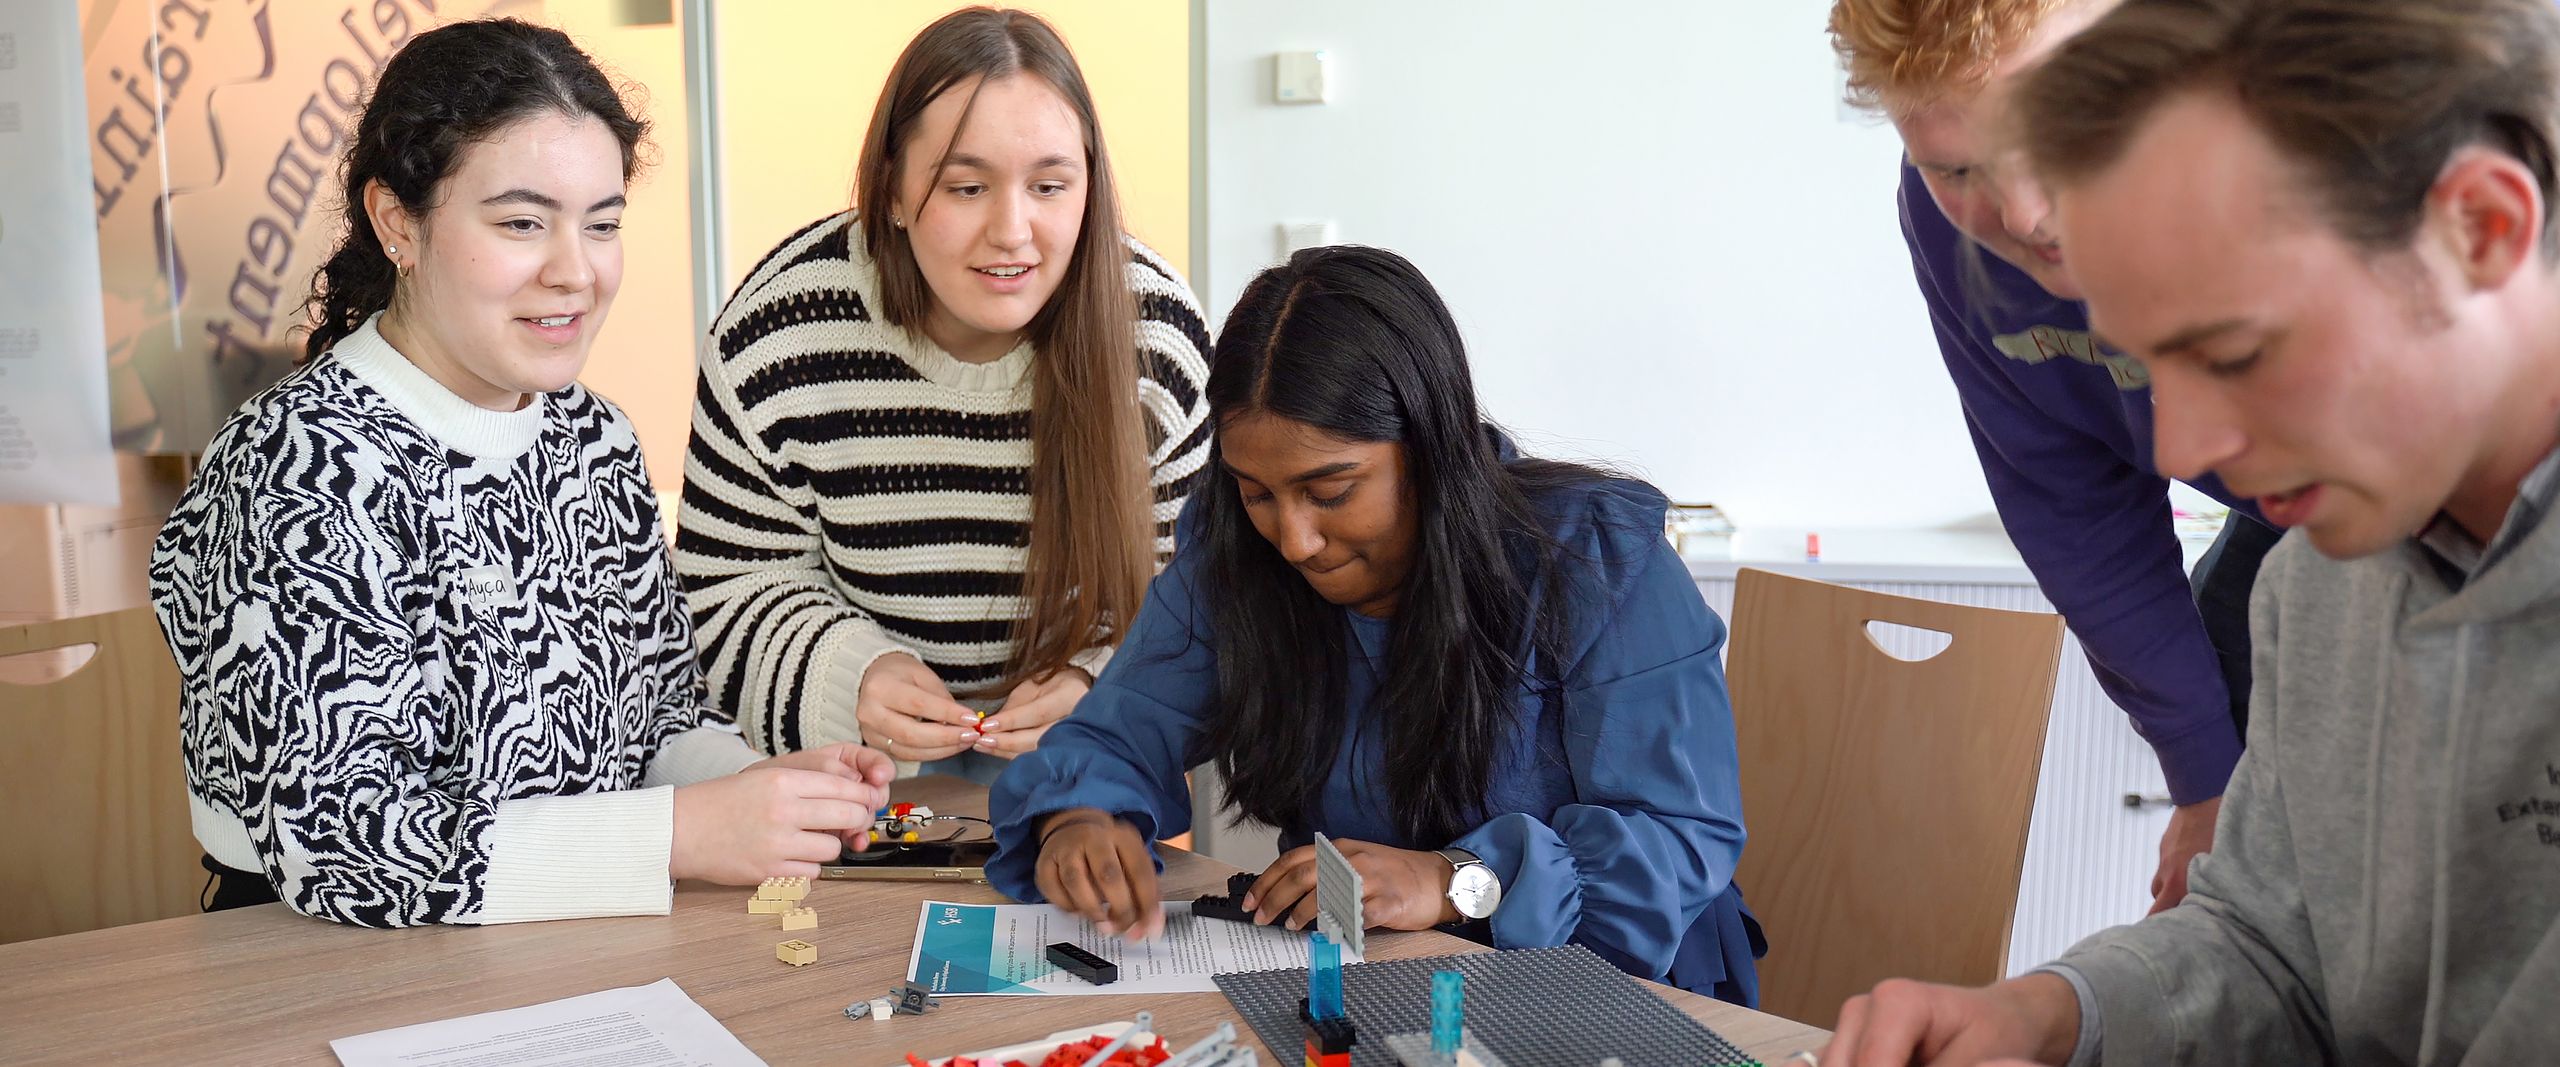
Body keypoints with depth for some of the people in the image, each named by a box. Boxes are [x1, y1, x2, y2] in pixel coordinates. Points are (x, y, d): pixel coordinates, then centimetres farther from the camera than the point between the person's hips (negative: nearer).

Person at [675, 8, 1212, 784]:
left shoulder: (1159, 336, -12)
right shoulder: (780, 334, -15)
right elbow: (729, 585, -5)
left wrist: (1095, 682, -19)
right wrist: (848, 677, -23)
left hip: (1076, 744, 1)